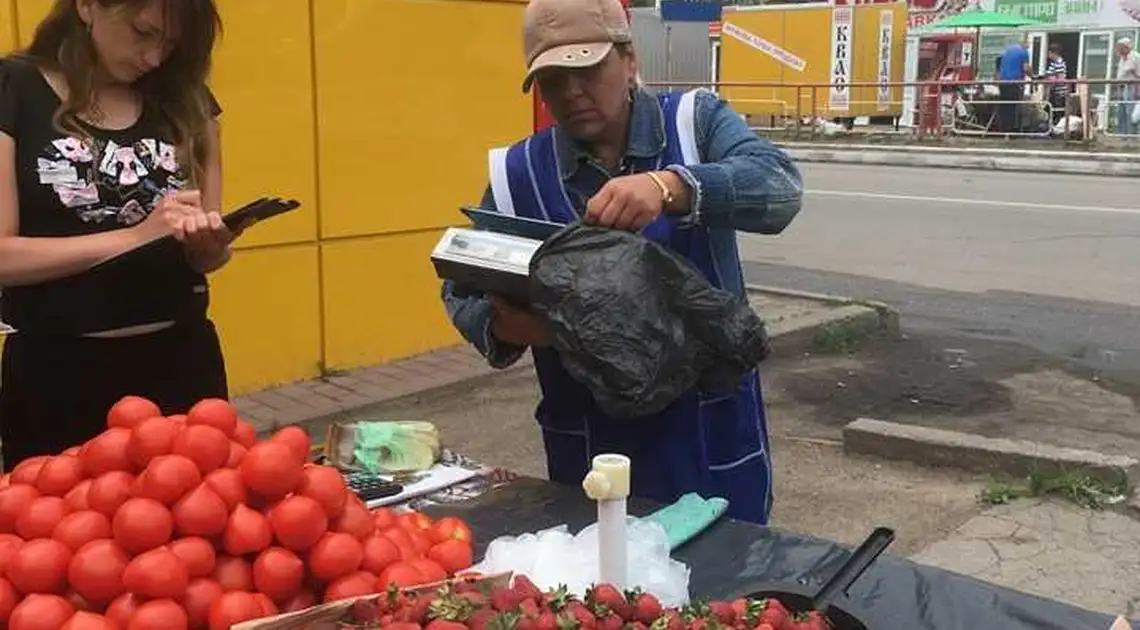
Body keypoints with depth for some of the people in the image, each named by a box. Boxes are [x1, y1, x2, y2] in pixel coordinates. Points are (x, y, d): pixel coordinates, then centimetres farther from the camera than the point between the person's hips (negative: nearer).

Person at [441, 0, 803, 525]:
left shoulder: (697, 122, -4)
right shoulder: (517, 174, 1)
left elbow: (779, 187, -20)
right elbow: (464, 289, 5)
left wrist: (670, 186, -37)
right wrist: (501, 327, -18)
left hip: (714, 433, -1)